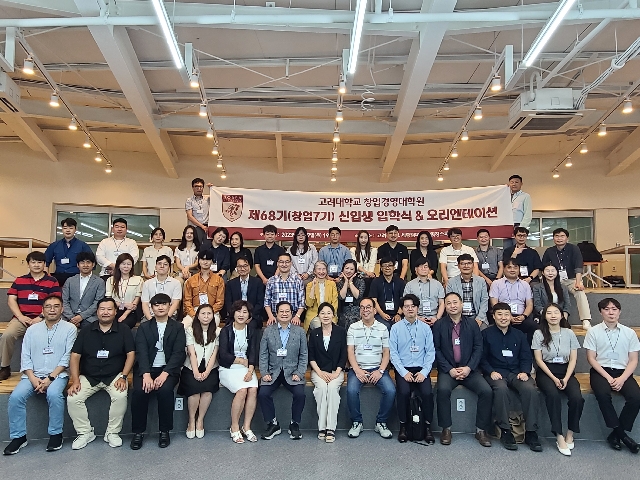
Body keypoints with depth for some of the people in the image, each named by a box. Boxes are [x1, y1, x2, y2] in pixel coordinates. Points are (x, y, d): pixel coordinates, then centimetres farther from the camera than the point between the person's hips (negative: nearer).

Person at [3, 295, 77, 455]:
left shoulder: (69, 329, 2)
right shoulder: (32, 330, 13)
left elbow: (67, 358, -5)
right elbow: (25, 357, 7)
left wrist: (50, 378, -14)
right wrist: (33, 378, -9)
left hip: (57, 374, -3)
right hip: (33, 375, 4)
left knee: (54, 394, -31)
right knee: (16, 396, -22)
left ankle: (56, 434, -12)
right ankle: (18, 437, -3)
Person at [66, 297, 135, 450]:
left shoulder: (123, 330, 0)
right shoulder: (86, 331, 5)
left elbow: (130, 354, -3)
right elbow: (75, 356, 1)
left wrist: (123, 377, -14)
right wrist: (75, 380, -11)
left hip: (114, 376, -2)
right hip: (88, 377, 2)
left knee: (120, 396, -29)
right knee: (72, 398, -21)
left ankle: (112, 432, -7)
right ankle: (85, 433, 0)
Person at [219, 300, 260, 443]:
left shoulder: (252, 331, 8)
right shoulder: (226, 330, -1)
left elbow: (254, 353, 0)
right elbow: (224, 355, -8)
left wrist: (250, 370, -14)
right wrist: (242, 360, -5)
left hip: (246, 368, 3)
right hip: (228, 369, -3)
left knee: (253, 389, -24)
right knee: (242, 390, -27)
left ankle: (246, 427, -11)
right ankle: (234, 428, -11)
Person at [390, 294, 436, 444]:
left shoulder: (425, 328, 5)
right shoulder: (396, 328, 2)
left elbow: (430, 352, 3)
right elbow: (393, 353, -1)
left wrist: (424, 372, -9)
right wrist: (404, 372, -11)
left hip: (421, 369, 1)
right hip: (403, 369, -1)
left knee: (427, 392, -25)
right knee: (404, 392, -27)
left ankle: (427, 427, -5)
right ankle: (403, 426, -8)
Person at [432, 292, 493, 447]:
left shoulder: (472, 324, 7)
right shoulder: (439, 325, 2)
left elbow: (478, 348, 2)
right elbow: (436, 350, -2)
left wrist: (469, 368, -10)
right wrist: (450, 369, -12)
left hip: (469, 369, 2)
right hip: (448, 369, -2)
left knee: (487, 391, -20)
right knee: (443, 390, -29)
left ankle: (481, 430, -2)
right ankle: (446, 429, -11)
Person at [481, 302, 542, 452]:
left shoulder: (519, 335, 19)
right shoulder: (486, 334, 8)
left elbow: (526, 357, 12)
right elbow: (482, 358, 3)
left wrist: (524, 372, -7)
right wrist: (491, 372, -13)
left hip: (516, 372, 3)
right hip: (496, 373, -3)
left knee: (530, 388, -28)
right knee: (501, 388, -35)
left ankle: (531, 433, -19)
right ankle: (505, 431, -24)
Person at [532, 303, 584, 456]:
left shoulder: (569, 333, 7)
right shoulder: (539, 334, 1)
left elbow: (573, 359, 5)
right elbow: (539, 359, -2)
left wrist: (566, 379, -9)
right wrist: (554, 378, -12)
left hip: (566, 371, 2)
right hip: (546, 371, -2)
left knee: (577, 397, -26)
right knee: (553, 395, -32)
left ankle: (570, 434, -6)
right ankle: (559, 437, -24)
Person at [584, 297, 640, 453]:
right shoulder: (593, 332, 1)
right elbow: (591, 358, -1)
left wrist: (622, 379, -11)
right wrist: (608, 377, -12)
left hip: (623, 372, 2)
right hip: (601, 370, -2)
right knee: (602, 393, -32)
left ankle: (615, 434, -8)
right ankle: (621, 434, -13)